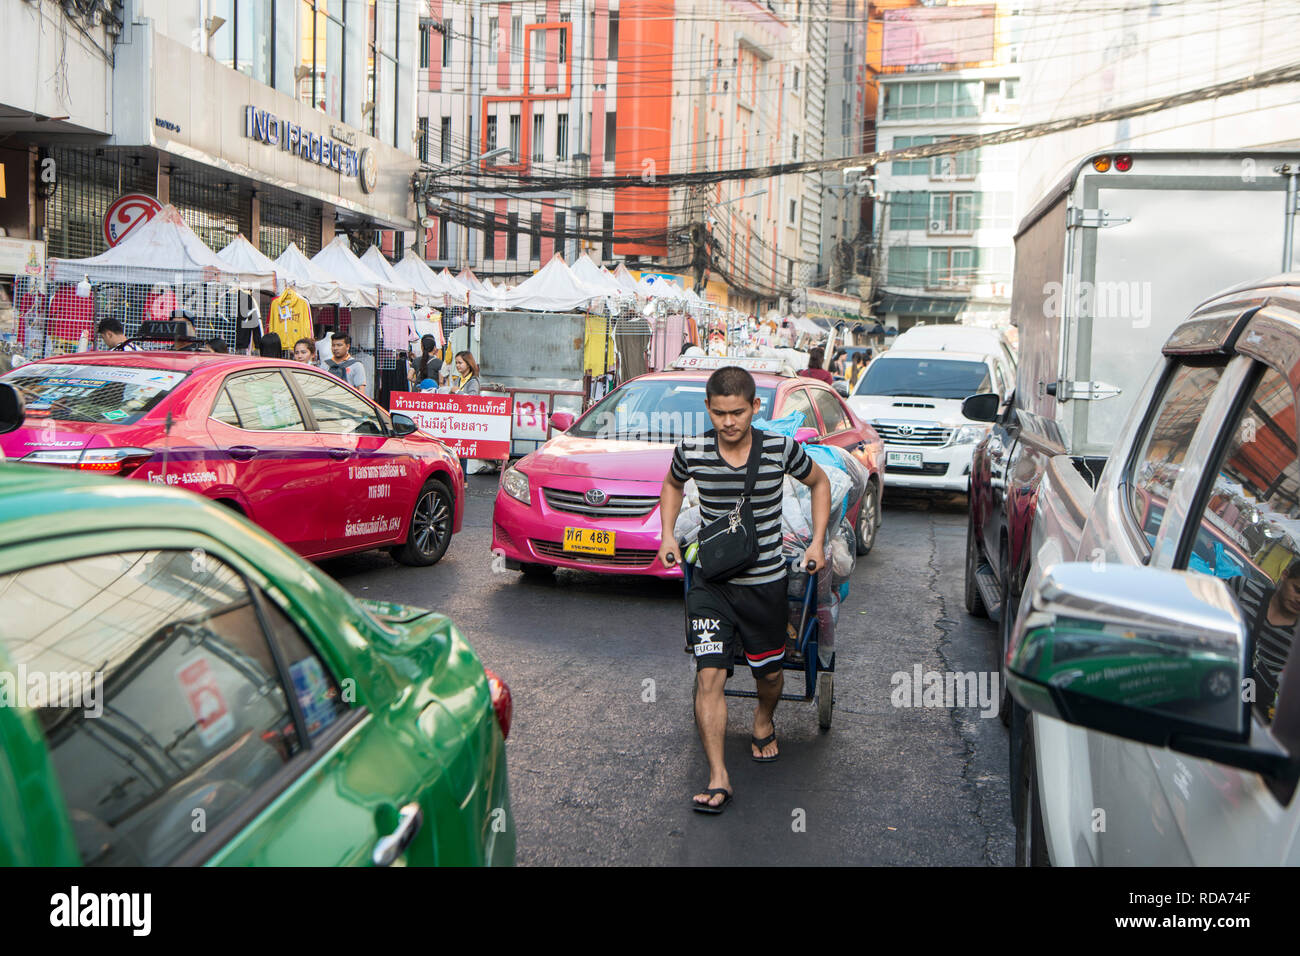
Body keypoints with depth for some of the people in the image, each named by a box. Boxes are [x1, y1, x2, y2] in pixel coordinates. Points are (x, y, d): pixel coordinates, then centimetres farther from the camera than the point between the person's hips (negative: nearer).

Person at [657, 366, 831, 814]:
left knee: (769, 673, 15)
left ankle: (764, 720, 50)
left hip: (766, 582, 0)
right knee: (709, 676, -11)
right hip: (710, 582, 0)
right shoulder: (691, 452, -9)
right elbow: (672, 485, 15)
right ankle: (718, 778, -3)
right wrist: (667, 535, 3)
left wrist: (818, 542, 3)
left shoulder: (782, 450, -11)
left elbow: (819, 482, 9)